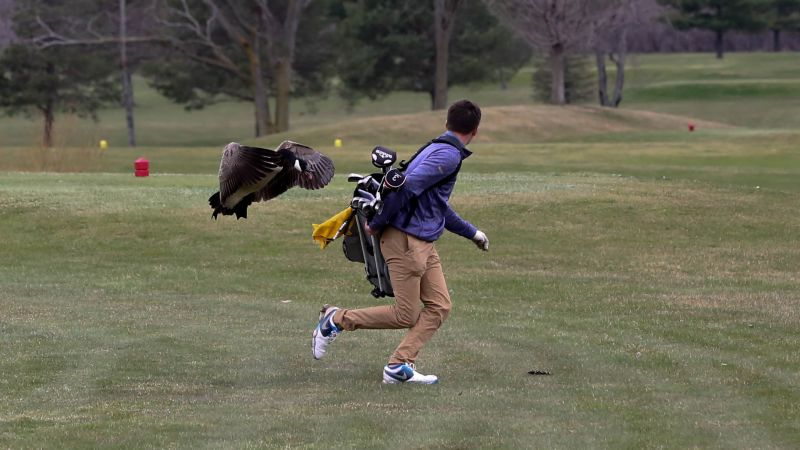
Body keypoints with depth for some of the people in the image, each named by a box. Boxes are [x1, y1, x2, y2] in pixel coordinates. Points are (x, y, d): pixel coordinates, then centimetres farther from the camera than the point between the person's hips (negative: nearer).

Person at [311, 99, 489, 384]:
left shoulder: (439, 151, 18)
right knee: (406, 316, -4)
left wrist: (471, 233, 33)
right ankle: (337, 320, 7)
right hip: (405, 241, -10)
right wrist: (377, 224, -16)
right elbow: (407, 187, -24)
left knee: (439, 307, 3)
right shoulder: (448, 155, -15)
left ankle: (400, 366, 1)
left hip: (424, 244, 10)